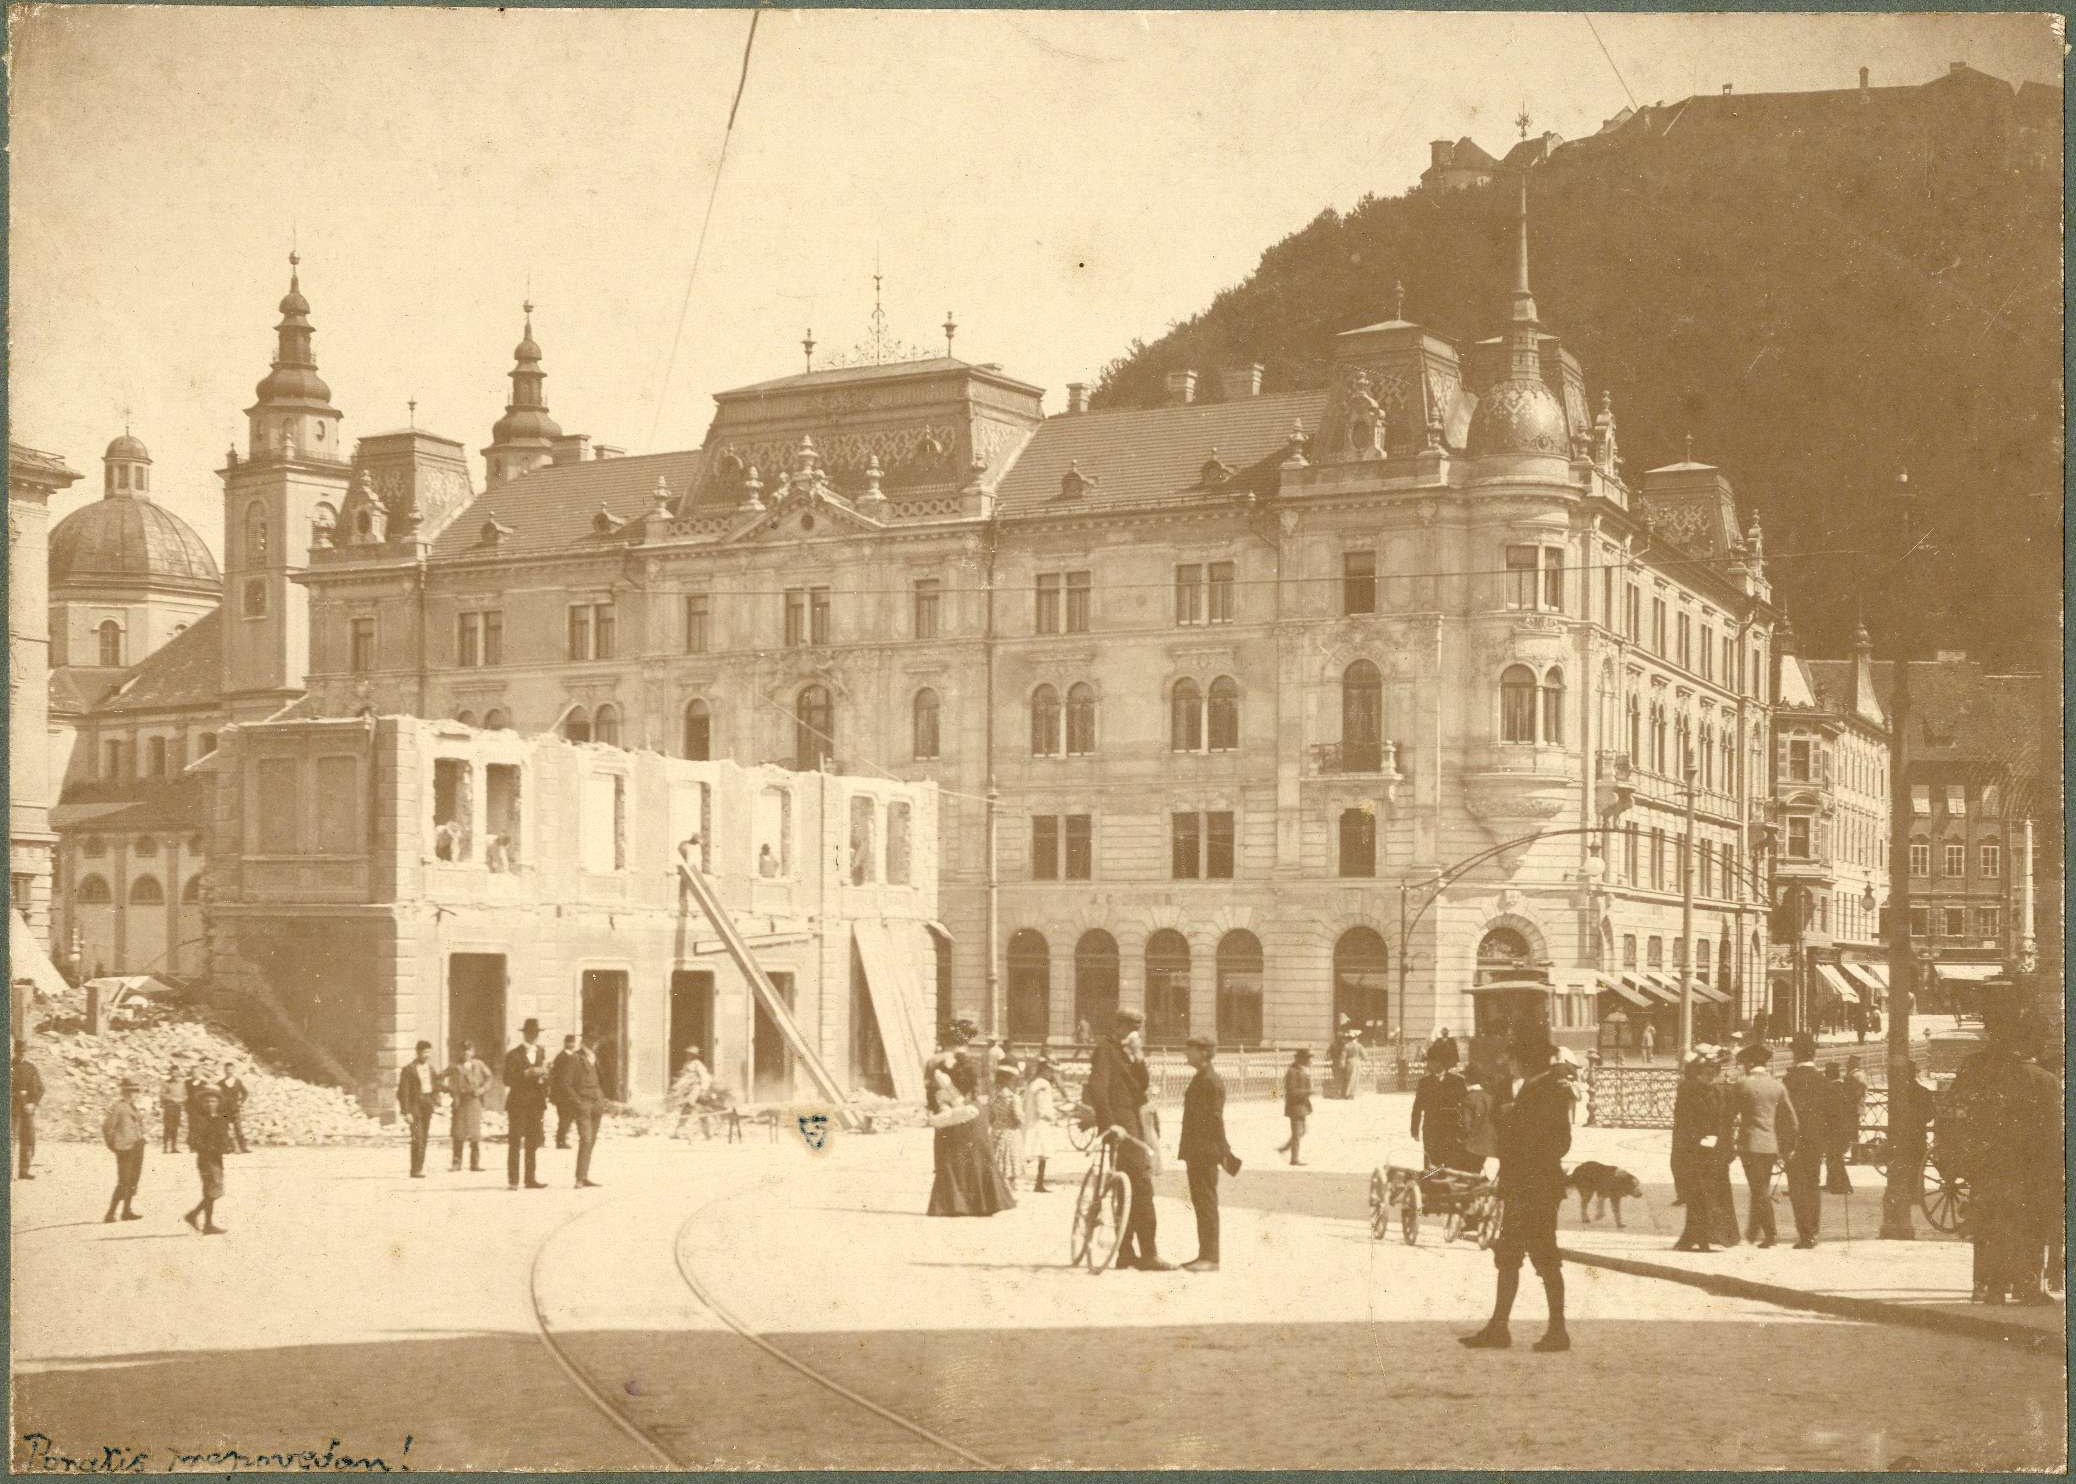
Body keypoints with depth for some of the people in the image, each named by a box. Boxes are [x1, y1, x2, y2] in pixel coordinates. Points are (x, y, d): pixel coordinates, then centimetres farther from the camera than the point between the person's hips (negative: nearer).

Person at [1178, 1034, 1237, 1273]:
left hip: (1206, 1153, -10)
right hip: (1197, 1152, 10)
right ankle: (1205, 1255, 17)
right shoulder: (1200, 1079, 17)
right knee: (1200, 1203, 12)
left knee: (1207, 1203, -8)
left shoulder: (1212, 1080, -13)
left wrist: (1222, 1151, -19)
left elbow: (1216, 1118, -17)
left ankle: (1210, 1257, -6)